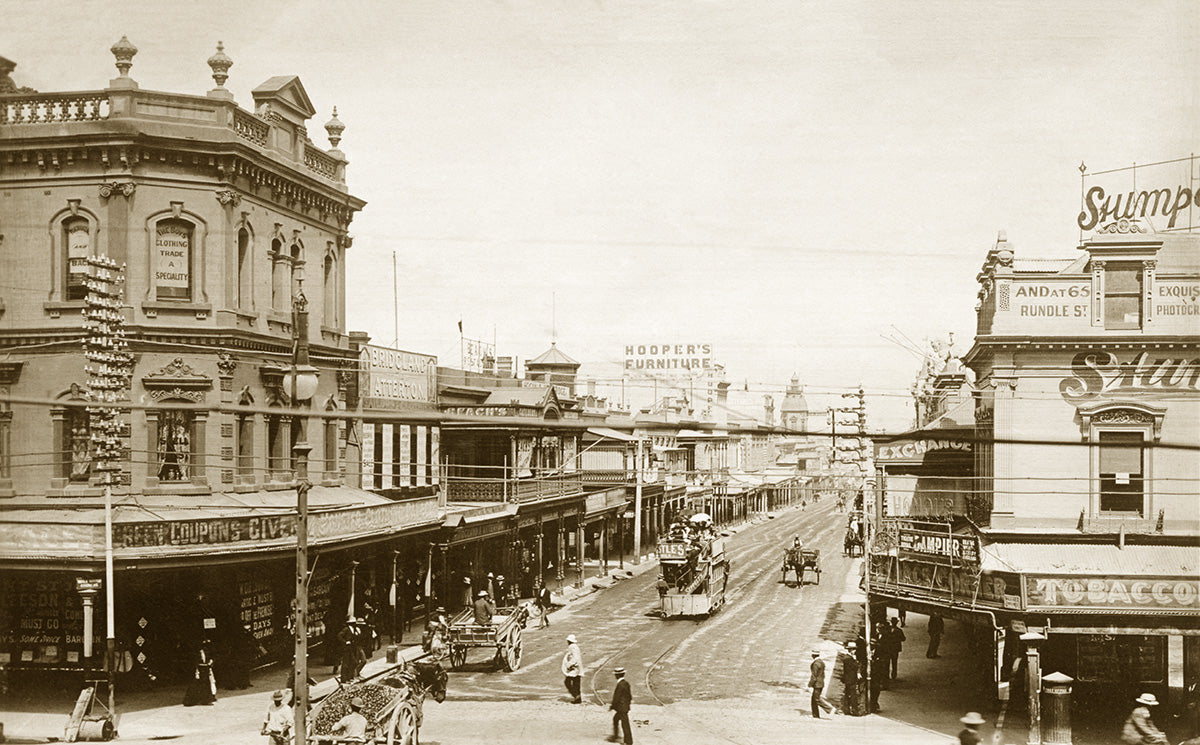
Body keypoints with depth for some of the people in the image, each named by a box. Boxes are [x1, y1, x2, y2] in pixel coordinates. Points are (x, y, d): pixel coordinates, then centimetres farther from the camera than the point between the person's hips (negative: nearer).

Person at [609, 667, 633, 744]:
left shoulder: (620, 685, -23)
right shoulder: (626, 683, 5)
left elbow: (616, 697, -20)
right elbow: (629, 695, 12)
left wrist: (612, 706, -9)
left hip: (622, 708, -10)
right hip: (625, 706, 10)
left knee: (625, 724, 0)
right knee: (615, 719, 22)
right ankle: (615, 737, 31)